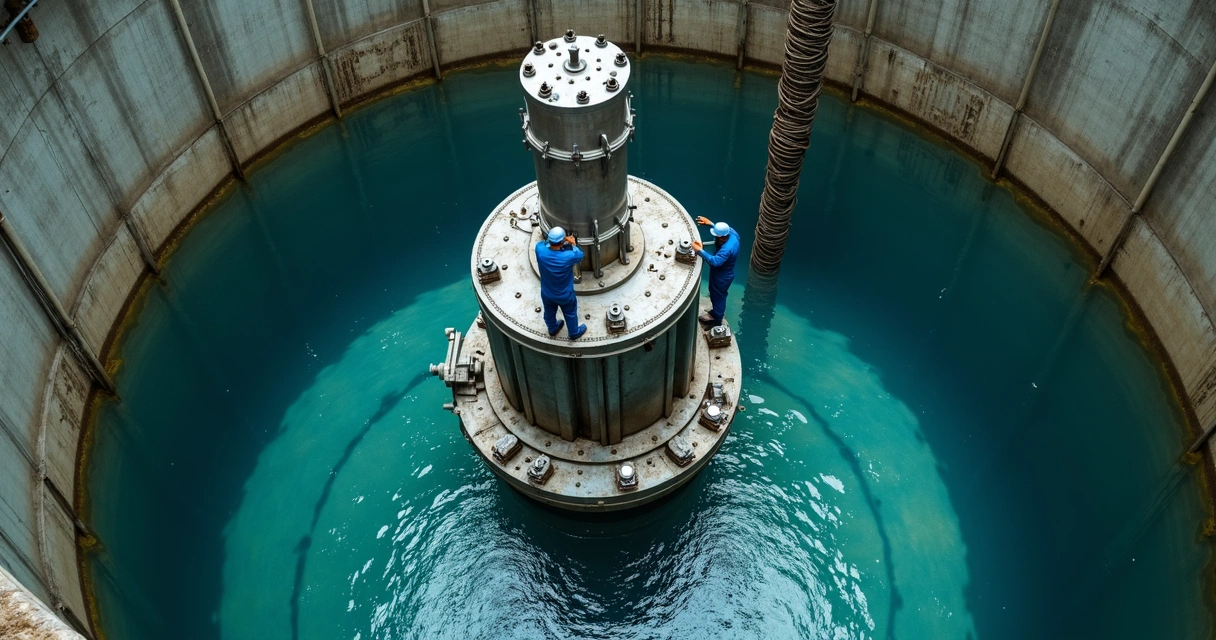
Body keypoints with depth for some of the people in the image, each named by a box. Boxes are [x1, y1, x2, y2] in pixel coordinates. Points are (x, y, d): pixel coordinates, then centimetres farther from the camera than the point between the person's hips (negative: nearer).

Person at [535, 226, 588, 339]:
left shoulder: (540, 250, -32)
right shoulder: (568, 257, -38)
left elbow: (542, 243, -4)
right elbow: (580, 256, -13)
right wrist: (573, 244, -2)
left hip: (546, 293, 3)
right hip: (565, 295, -3)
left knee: (549, 312, 32)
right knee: (570, 314, 28)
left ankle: (552, 329, 60)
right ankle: (574, 332, 53)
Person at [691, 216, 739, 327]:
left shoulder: (727, 249, -43)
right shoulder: (731, 233, -18)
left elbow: (715, 261, -50)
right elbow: (721, 230, 3)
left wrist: (700, 250, -51)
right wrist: (710, 224, -10)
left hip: (722, 277, -8)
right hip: (723, 272, 8)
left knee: (718, 295, 18)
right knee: (717, 294, 31)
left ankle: (716, 319, 42)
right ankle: (718, 310, 57)